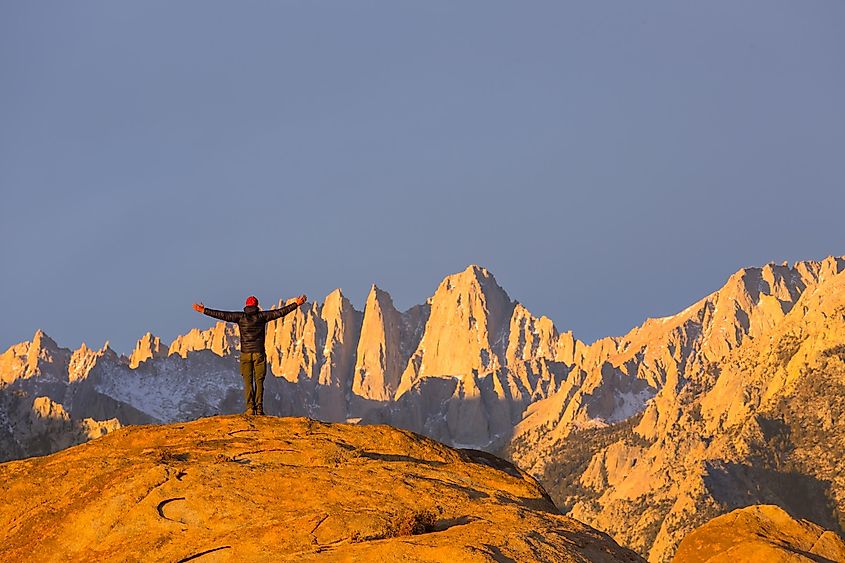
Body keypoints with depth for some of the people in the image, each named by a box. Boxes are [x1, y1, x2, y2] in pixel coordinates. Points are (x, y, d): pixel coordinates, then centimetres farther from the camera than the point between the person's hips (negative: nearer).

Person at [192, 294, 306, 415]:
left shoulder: (240, 317, 0)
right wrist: (296, 304, 9)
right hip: (259, 354, 0)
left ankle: (250, 407, -9)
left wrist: (204, 310, 3)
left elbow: (222, 315, -2)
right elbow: (280, 312, 2)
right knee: (259, 381, 3)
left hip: (245, 355, 0)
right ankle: (259, 408, -3)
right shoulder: (262, 316, 1)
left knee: (248, 382, 2)